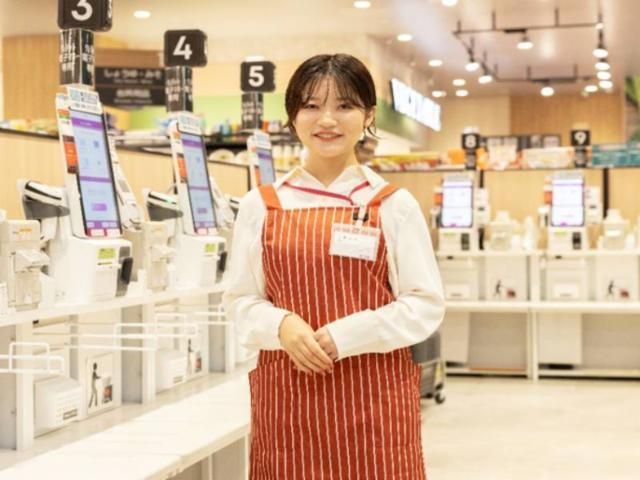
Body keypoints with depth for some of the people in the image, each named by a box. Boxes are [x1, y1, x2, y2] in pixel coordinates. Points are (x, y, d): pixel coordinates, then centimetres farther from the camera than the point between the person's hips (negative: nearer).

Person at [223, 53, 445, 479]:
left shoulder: (394, 205, 0)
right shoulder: (260, 206, 6)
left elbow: (426, 304, -2)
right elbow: (240, 299, 8)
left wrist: (344, 336, -14)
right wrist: (282, 325, -13)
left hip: (374, 393, -1)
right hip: (286, 391, 2)